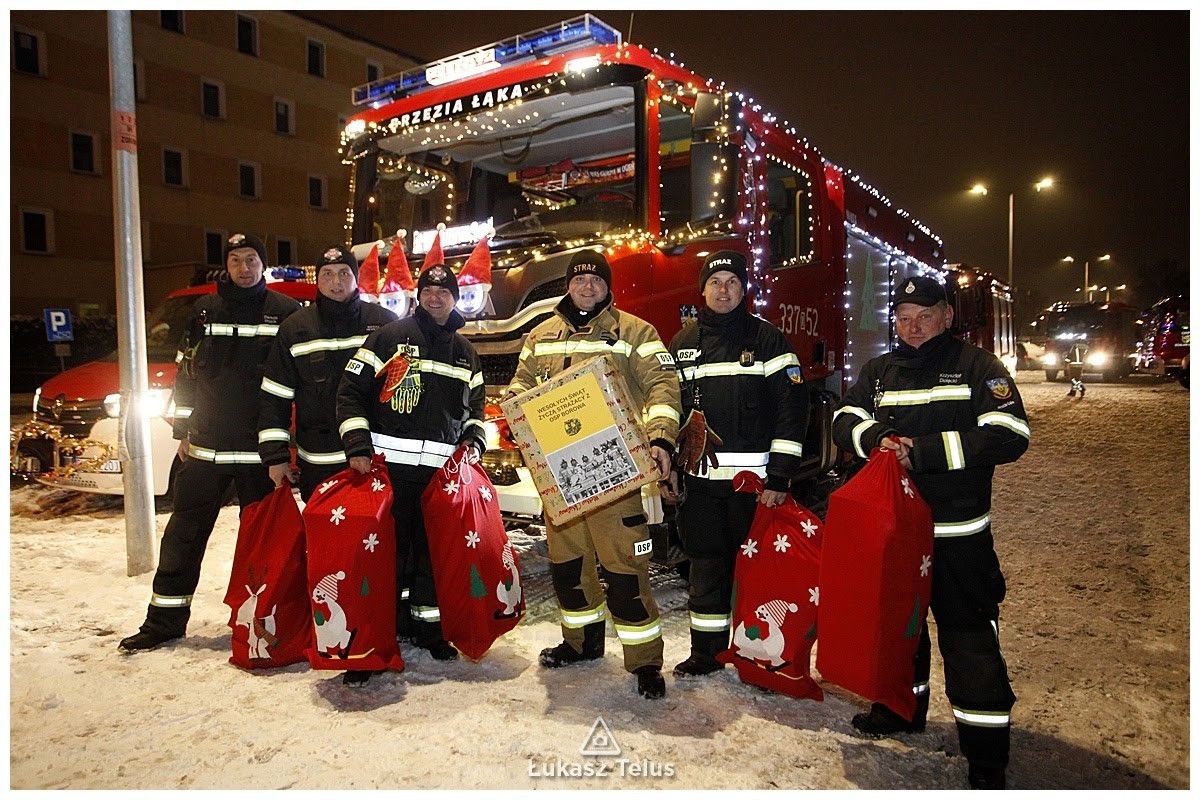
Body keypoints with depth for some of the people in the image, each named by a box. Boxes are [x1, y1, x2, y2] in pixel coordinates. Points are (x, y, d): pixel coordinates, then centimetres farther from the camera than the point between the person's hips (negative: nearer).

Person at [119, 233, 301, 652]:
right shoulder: (205, 310, 9)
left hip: (260, 448, -3)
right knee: (185, 531, 8)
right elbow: (186, 373, 12)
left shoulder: (285, 311, 0)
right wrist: (183, 430, 8)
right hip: (207, 445, 3)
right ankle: (165, 619, 20)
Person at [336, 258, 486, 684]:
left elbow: (475, 407, 25)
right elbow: (350, 390, 0)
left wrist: (474, 441, 6)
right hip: (389, 464, -4)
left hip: (443, 470, 4)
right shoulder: (390, 336, 2)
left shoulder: (465, 352, 17)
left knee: (434, 551, 10)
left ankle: (429, 627, 25)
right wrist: (357, 445, -10)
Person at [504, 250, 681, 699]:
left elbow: (662, 386, -5)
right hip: (557, 469, 5)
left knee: (624, 564, -6)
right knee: (565, 560, 14)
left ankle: (645, 660, 7)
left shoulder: (635, 332, 3)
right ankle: (582, 640, 34)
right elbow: (522, 384, 22)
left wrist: (661, 440, -19)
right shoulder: (541, 336, 17)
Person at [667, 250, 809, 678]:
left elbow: (793, 407, -7)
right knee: (705, 566, 11)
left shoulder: (767, 338, -1)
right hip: (700, 477, 4)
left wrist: (779, 477, -14)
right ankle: (706, 651, 25)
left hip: (753, 477, -3)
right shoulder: (683, 343, 12)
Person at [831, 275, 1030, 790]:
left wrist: (922, 451, -20)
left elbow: (1009, 436, -15)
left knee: (969, 637, -3)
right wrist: (877, 437, -17)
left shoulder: (977, 367, -4)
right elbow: (845, 420, 6)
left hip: (958, 534, -5)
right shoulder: (879, 372, 11)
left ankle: (986, 755, 8)